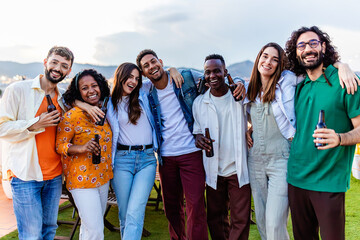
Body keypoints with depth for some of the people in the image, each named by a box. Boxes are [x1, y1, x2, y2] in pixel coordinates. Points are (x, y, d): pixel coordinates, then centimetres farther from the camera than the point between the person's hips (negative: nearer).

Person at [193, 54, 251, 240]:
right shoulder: (199, 103, 4)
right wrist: (198, 139, -9)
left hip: (238, 169, -2)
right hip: (214, 170, 2)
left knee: (241, 220, 0)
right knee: (216, 218, 14)